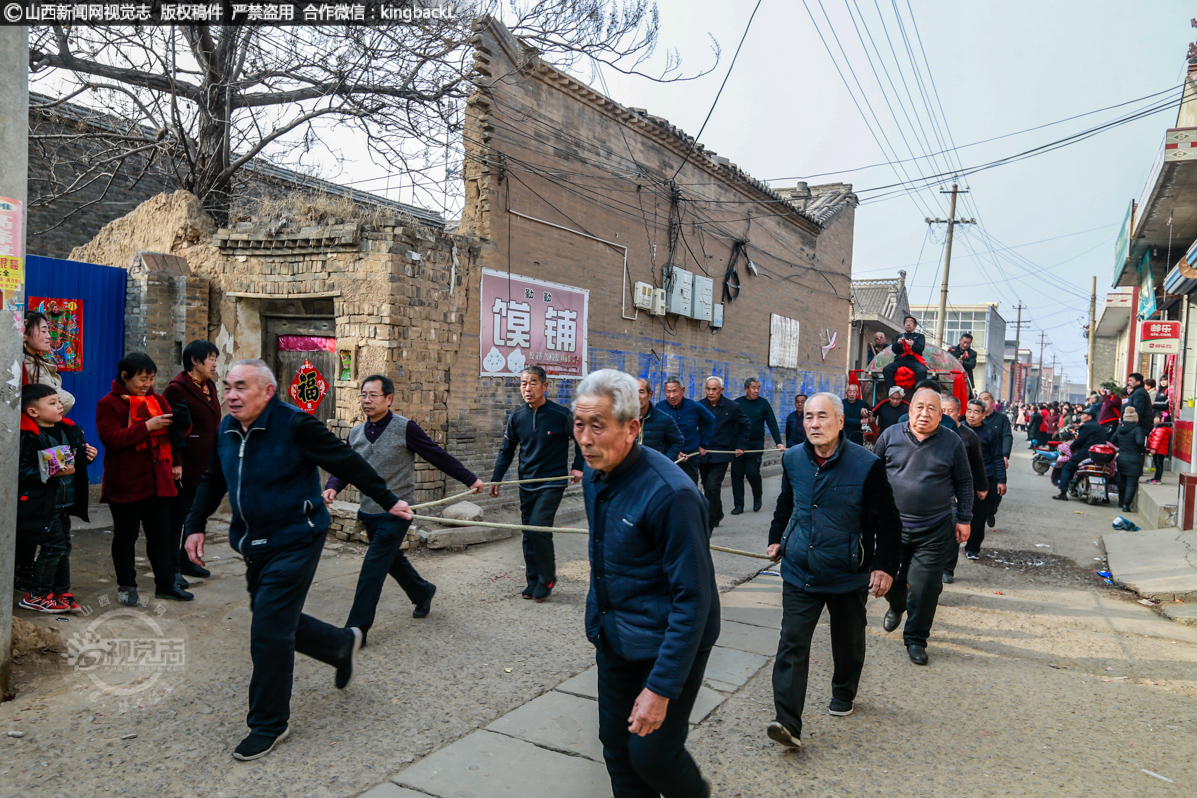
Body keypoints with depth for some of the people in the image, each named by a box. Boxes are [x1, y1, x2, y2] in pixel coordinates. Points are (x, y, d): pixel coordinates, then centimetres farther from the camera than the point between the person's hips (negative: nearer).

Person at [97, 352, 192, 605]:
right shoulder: (109, 404, -4)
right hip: (125, 483, -5)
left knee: (161, 533, 9)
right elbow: (111, 439, -19)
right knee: (126, 535, 7)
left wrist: (181, 420, -1)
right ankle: (126, 585, 20)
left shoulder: (157, 400, 12)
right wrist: (147, 426, -22)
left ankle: (165, 584, 18)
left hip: (158, 479, 5)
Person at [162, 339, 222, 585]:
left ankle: (188, 561, 29)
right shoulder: (177, 389, -13)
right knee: (178, 516, 1)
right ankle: (172, 569, 10)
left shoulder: (209, 386, 13)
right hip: (186, 467, -8)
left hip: (205, 466, 8)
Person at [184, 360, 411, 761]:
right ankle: (343, 644, 42)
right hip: (256, 546, 8)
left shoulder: (294, 424, -18)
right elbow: (212, 481, 19)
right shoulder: (227, 429, 4)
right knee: (278, 622, 16)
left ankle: (269, 725, 12)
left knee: (269, 632, -6)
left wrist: (388, 501, -9)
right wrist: (196, 525, 12)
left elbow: (347, 463, -13)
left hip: (294, 542, -8)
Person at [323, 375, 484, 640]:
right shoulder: (356, 434, 5)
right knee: (392, 559, 21)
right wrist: (332, 487, -16)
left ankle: (357, 629, -1)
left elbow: (439, 456, -7)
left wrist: (469, 479, 0)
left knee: (373, 568, -8)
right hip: (369, 513, 6)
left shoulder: (405, 429, -11)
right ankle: (423, 592, 45)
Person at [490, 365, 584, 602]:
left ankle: (547, 579, 3)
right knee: (528, 533, 8)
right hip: (527, 484, 5)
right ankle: (533, 581, 23)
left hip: (553, 482, -5)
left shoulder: (561, 414, -11)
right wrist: (496, 479, 6)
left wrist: (578, 466, 0)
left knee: (538, 527, -16)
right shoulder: (516, 418, 1)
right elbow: (507, 450, 12)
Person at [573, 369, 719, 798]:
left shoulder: (669, 493, -27)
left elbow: (692, 598, -25)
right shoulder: (594, 477, -1)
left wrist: (661, 687, -24)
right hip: (614, 639, 7)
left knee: (650, 752, 2)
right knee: (615, 744, 16)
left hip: (667, 645, -7)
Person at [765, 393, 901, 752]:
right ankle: (787, 722, -7)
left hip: (848, 574, -2)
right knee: (792, 644, -7)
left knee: (848, 641, 17)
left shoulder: (866, 465, -12)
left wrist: (885, 565, -11)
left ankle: (844, 694, 43)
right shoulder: (792, 459, 0)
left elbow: (888, 522, -7)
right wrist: (776, 538, 23)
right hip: (799, 572, 2)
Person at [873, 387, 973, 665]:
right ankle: (896, 607, 48)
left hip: (935, 530, -1)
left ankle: (916, 638, 16)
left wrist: (964, 519, 4)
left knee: (926, 587, 0)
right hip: (893, 525, 1)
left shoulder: (952, 442, -1)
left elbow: (964, 483, 7)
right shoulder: (890, 436, -1)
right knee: (890, 577, 15)